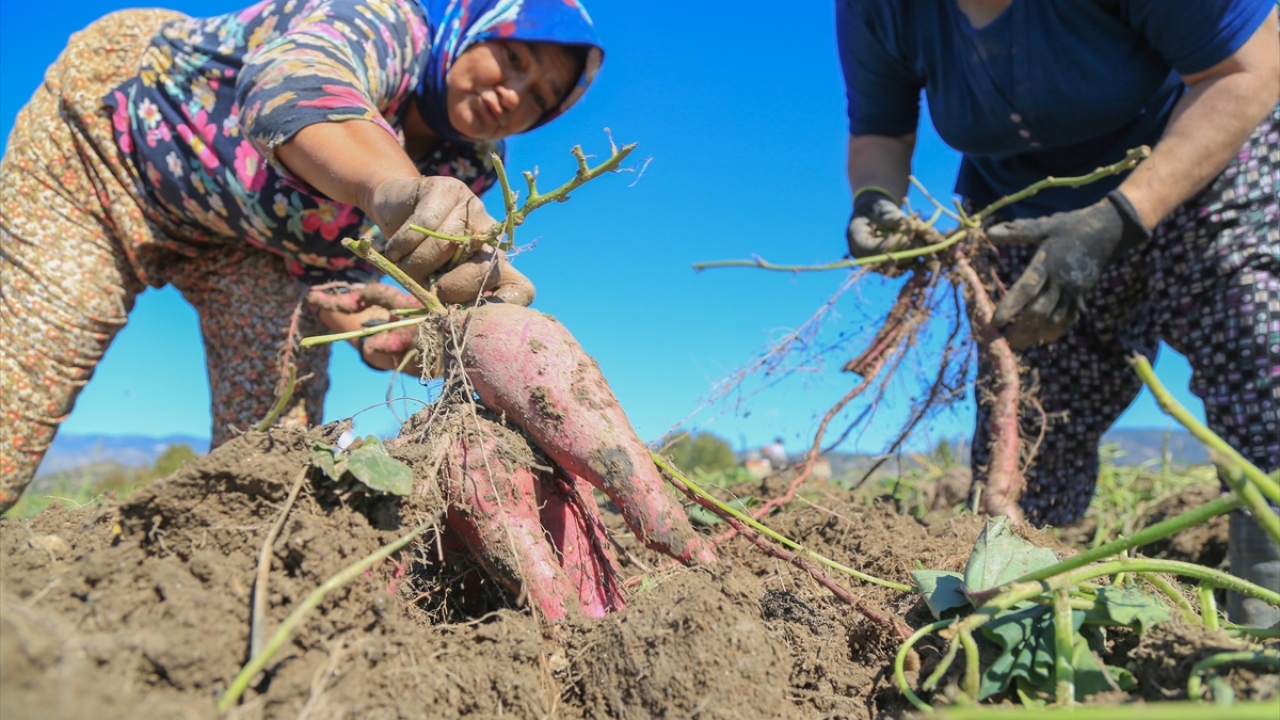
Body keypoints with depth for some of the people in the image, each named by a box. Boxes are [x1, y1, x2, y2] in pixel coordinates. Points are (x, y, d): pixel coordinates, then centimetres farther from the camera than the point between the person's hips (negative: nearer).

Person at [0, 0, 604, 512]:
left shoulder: (467, 164, -12)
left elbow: (330, 263, -11)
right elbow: (294, 91, -54)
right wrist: (397, 188, -75)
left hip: (247, 232, 5)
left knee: (276, 426, -10)